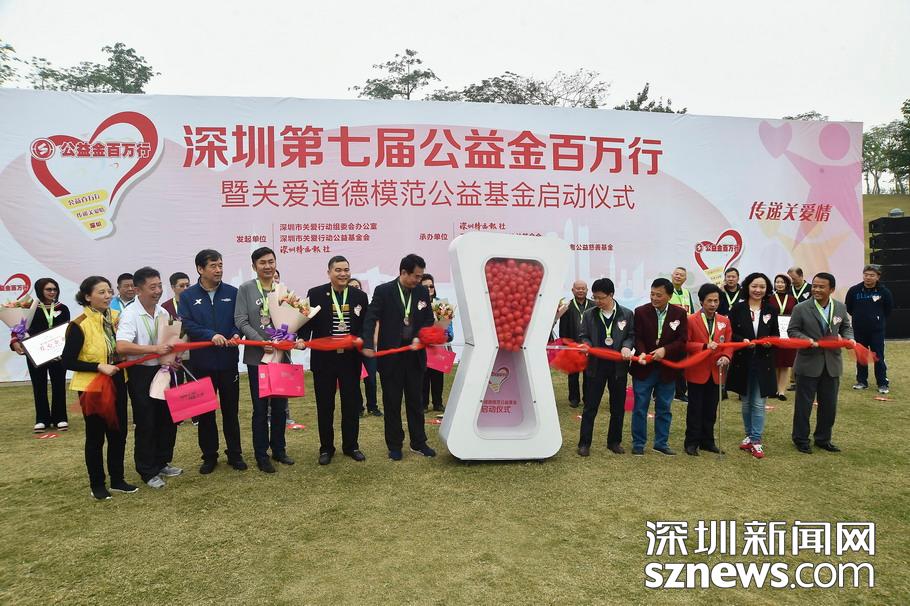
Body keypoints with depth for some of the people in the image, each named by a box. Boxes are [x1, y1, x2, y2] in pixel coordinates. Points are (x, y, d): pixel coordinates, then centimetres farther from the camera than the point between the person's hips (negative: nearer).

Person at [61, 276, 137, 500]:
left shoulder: (115, 317, 2)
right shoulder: (79, 325, -16)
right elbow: (68, 361, -14)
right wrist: (99, 367, -21)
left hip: (117, 384, 6)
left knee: (118, 432, 12)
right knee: (96, 436, 6)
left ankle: (117, 479, 26)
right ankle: (97, 484, 21)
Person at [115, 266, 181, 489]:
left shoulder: (163, 312, 5)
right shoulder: (130, 314, -16)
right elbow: (121, 346, -29)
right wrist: (155, 349, -28)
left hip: (163, 371, 6)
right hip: (141, 373, -6)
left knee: (168, 419, 14)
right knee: (145, 423, 3)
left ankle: (162, 463, 31)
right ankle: (148, 471, 17)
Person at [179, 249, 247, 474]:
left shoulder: (232, 293, 2)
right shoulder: (188, 296, 0)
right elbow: (188, 325, -9)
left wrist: (236, 333, -17)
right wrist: (211, 335, -21)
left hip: (228, 360, 0)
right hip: (202, 362, 0)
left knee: (231, 409, 9)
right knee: (205, 411, 10)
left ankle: (235, 454, 21)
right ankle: (209, 456, 23)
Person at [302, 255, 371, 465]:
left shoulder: (360, 296, 3)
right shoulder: (315, 294, -2)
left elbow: (366, 327, 5)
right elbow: (307, 322, -3)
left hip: (351, 358, 2)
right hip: (324, 359, -1)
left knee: (352, 403, 10)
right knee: (325, 405, 9)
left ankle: (351, 446, 25)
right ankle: (326, 448, 23)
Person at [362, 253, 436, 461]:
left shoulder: (422, 292, 4)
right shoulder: (383, 291, -8)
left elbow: (429, 320, 8)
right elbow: (371, 319, -12)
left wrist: (420, 337, -10)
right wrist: (368, 344, -25)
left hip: (414, 354, 3)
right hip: (390, 355, -3)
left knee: (415, 400, 13)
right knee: (392, 402, 7)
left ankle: (418, 442, 25)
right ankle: (394, 445, 19)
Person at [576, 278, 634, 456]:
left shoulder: (627, 314, 0)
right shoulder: (589, 314, 1)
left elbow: (632, 335, 4)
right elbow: (583, 336, 4)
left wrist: (627, 347, -15)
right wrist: (586, 345, -17)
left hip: (618, 366, 1)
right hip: (596, 365, -1)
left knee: (618, 407, 11)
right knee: (590, 406, 2)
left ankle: (614, 441, 26)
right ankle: (584, 443, 10)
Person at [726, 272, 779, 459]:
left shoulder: (770, 310, 3)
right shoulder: (738, 308, -3)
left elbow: (776, 334, 10)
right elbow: (730, 333, -2)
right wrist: (743, 340, -19)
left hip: (763, 362, 0)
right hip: (742, 361, 0)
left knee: (759, 403, 0)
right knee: (746, 402, 13)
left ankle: (756, 441, 8)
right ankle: (749, 435, 28)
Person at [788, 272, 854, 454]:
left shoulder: (841, 307, 3)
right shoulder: (801, 308, -8)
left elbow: (846, 327, 15)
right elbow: (792, 331, -4)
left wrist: (849, 338, -6)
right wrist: (807, 340, -21)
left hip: (832, 364, 4)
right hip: (808, 363, -4)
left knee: (829, 404, 12)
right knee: (804, 404, 4)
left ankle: (823, 439, 28)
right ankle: (801, 439, 18)